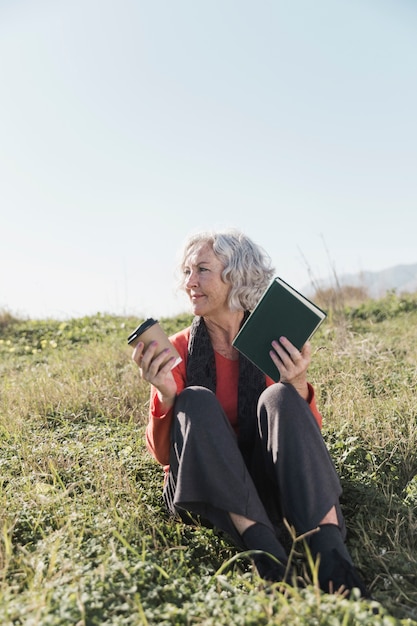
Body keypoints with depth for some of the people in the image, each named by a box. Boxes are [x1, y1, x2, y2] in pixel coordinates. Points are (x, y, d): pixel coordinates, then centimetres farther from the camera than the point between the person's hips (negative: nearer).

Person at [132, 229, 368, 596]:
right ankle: (264, 547, -32)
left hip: (268, 486, 0)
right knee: (196, 401, -26)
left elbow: (310, 437, -4)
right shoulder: (179, 349, -2)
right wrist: (166, 396, -24)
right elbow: (162, 453, -5)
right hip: (204, 494, 0)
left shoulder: (274, 345, -1)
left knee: (278, 397, -26)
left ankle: (330, 550, -35)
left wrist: (298, 387, -24)